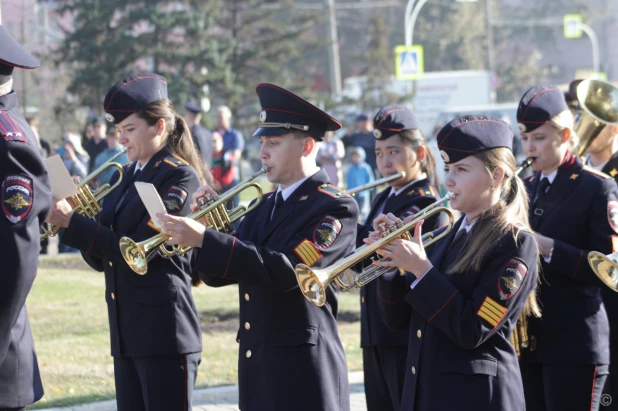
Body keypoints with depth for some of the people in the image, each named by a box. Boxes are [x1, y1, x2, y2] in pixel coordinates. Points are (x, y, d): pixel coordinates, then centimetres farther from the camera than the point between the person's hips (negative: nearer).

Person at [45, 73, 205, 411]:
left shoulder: (180, 178, -9)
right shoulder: (123, 177, 15)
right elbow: (101, 259, 12)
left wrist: (72, 222, -18)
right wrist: (69, 221, -5)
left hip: (163, 332, -8)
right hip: (127, 332, 8)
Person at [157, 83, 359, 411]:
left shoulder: (335, 208, -9)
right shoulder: (267, 206, 16)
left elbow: (286, 270, -23)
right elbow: (220, 274, 16)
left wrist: (206, 239, -26)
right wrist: (204, 225, -3)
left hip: (303, 376, -8)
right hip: (257, 371, 8)